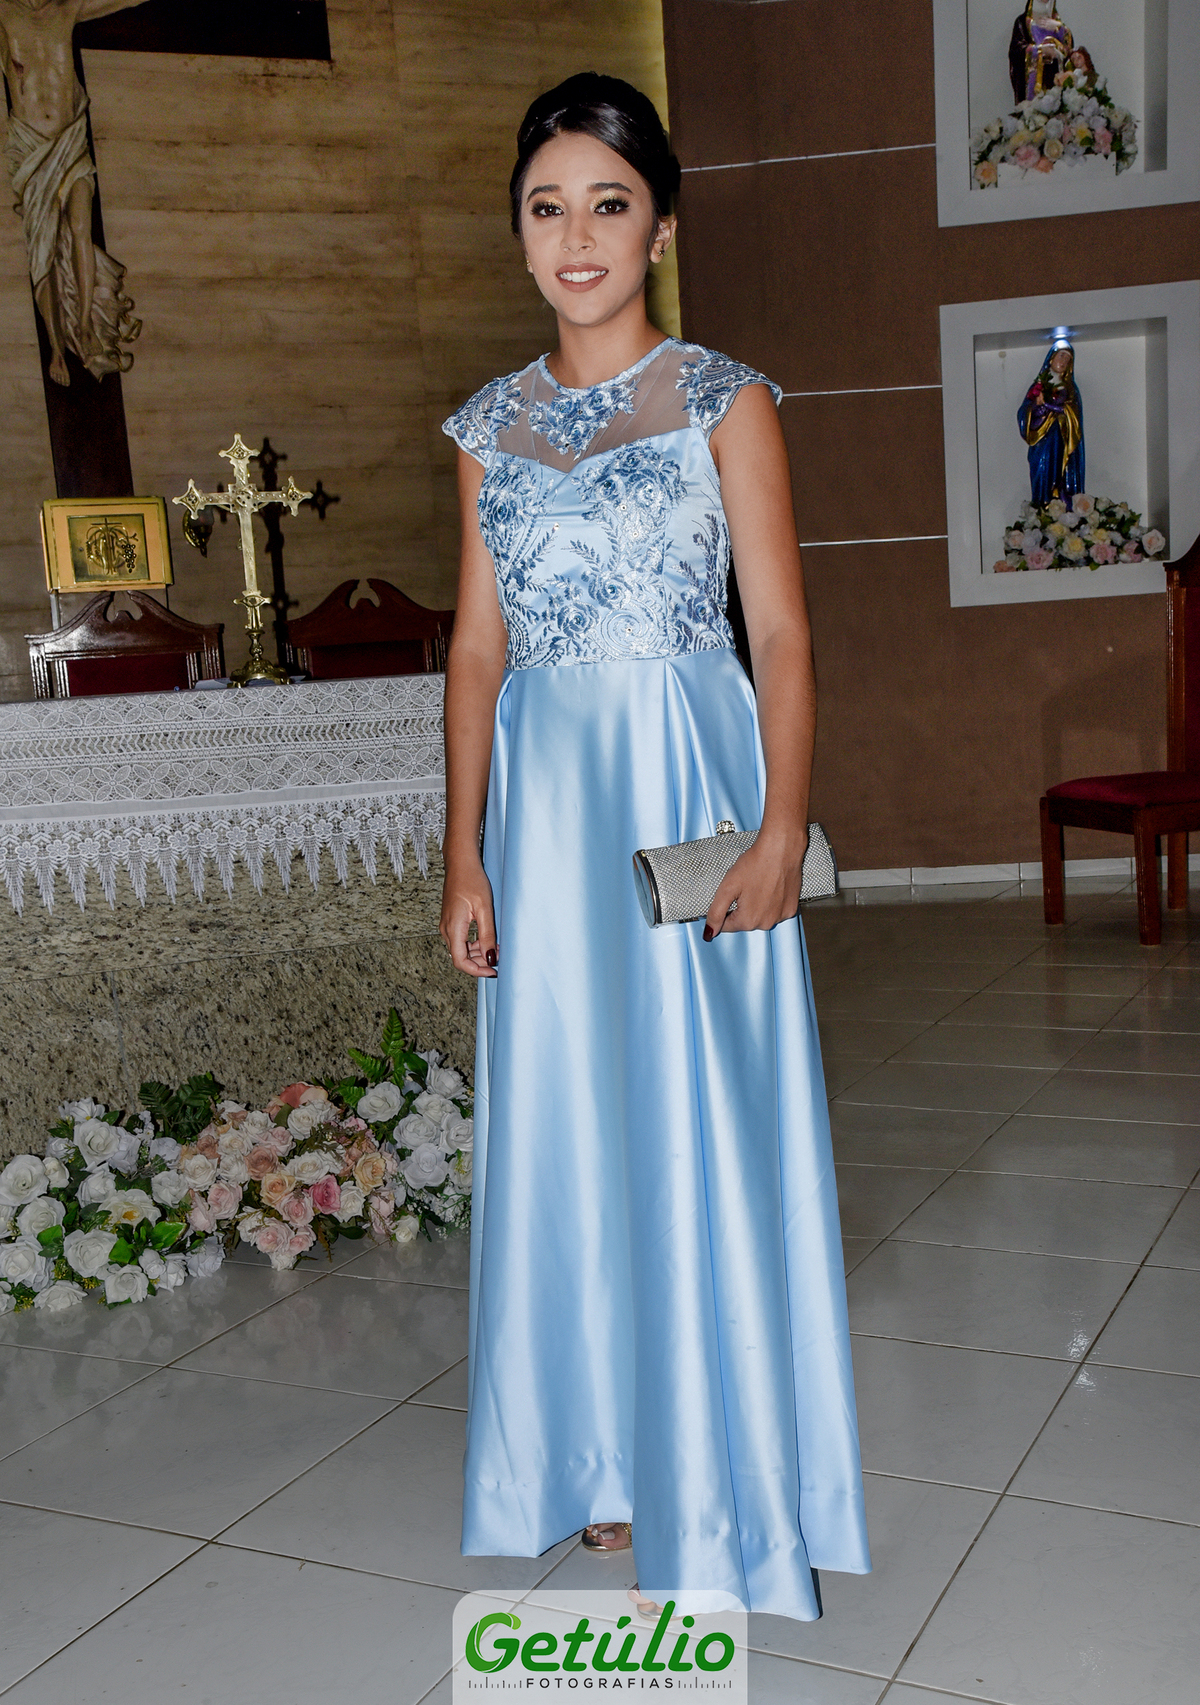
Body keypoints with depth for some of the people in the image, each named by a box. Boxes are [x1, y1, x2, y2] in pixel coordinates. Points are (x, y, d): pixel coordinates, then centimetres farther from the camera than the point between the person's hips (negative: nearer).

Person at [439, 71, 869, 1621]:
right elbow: (478, 646, 10)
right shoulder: (491, 426, 11)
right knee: (572, 1124, 8)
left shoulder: (724, 401, 0)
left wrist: (781, 830, -15)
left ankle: (727, 1484, 19)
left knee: (703, 1118, 1)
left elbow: (782, 634, -4)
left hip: (689, 786, -4)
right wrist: (465, 854, 4)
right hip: (546, 798, 4)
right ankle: (612, 1461, 26)